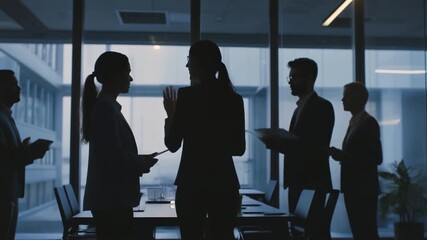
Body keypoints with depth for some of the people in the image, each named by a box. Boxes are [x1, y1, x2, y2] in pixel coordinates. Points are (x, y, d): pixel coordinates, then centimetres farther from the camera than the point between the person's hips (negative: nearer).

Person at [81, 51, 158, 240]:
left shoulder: (105, 106, 17)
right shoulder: (106, 108, -14)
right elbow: (114, 157, -20)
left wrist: (139, 161, 10)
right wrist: (143, 164, -5)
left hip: (110, 197, 10)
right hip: (112, 198, -10)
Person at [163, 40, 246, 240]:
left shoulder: (187, 95, -8)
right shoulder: (234, 98, 5)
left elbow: (173, 145, -5)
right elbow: (239, 148, 10)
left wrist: (170, 114, 9)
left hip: (193, 182, -4)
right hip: (224, 182, 4)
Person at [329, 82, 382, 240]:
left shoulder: (369, 123, -10)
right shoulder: (353, 122, 15)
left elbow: (376, 158, -16)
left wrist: (343, 156, -19)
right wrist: (339, 155, 1)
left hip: (365, 188, -8)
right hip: (352, 187, 8)